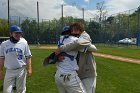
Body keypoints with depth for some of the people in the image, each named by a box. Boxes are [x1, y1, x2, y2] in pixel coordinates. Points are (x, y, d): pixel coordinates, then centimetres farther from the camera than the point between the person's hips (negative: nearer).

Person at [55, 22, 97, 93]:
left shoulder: (85, 36, -11)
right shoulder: (71, 41, 8)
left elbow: (78, 43, -35)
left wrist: (61, 49, -31)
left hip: (88, 75, -7)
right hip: (78, 75, 7)